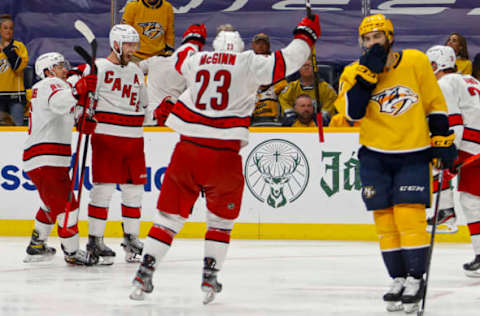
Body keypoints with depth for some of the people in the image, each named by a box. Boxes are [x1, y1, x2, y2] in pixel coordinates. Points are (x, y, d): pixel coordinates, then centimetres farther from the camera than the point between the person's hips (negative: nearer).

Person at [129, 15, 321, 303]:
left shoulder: (194, 60, 11)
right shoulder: (249, 63, 1)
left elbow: (180, 57, 34)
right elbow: (287, 61, 3)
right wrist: (306, 34, 19)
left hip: (187, 149, 2)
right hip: (224, 156, -2)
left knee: (170, 214, 12)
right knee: (221, 219, 16)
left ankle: (146, 271, 4)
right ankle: (210, 277, 9)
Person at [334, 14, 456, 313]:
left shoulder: (416, 62, -4)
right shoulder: (354, 73, -2)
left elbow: (435, 104, 5)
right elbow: (352, 112, -18)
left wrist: (442, 139, 2)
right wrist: (367, 73, -22)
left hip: (414, 155, -2)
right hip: (375, 156, 2)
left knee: (409, 215, -12)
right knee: (385, 220, 2)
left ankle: (416, 279, -3)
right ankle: (399, 279, 13)